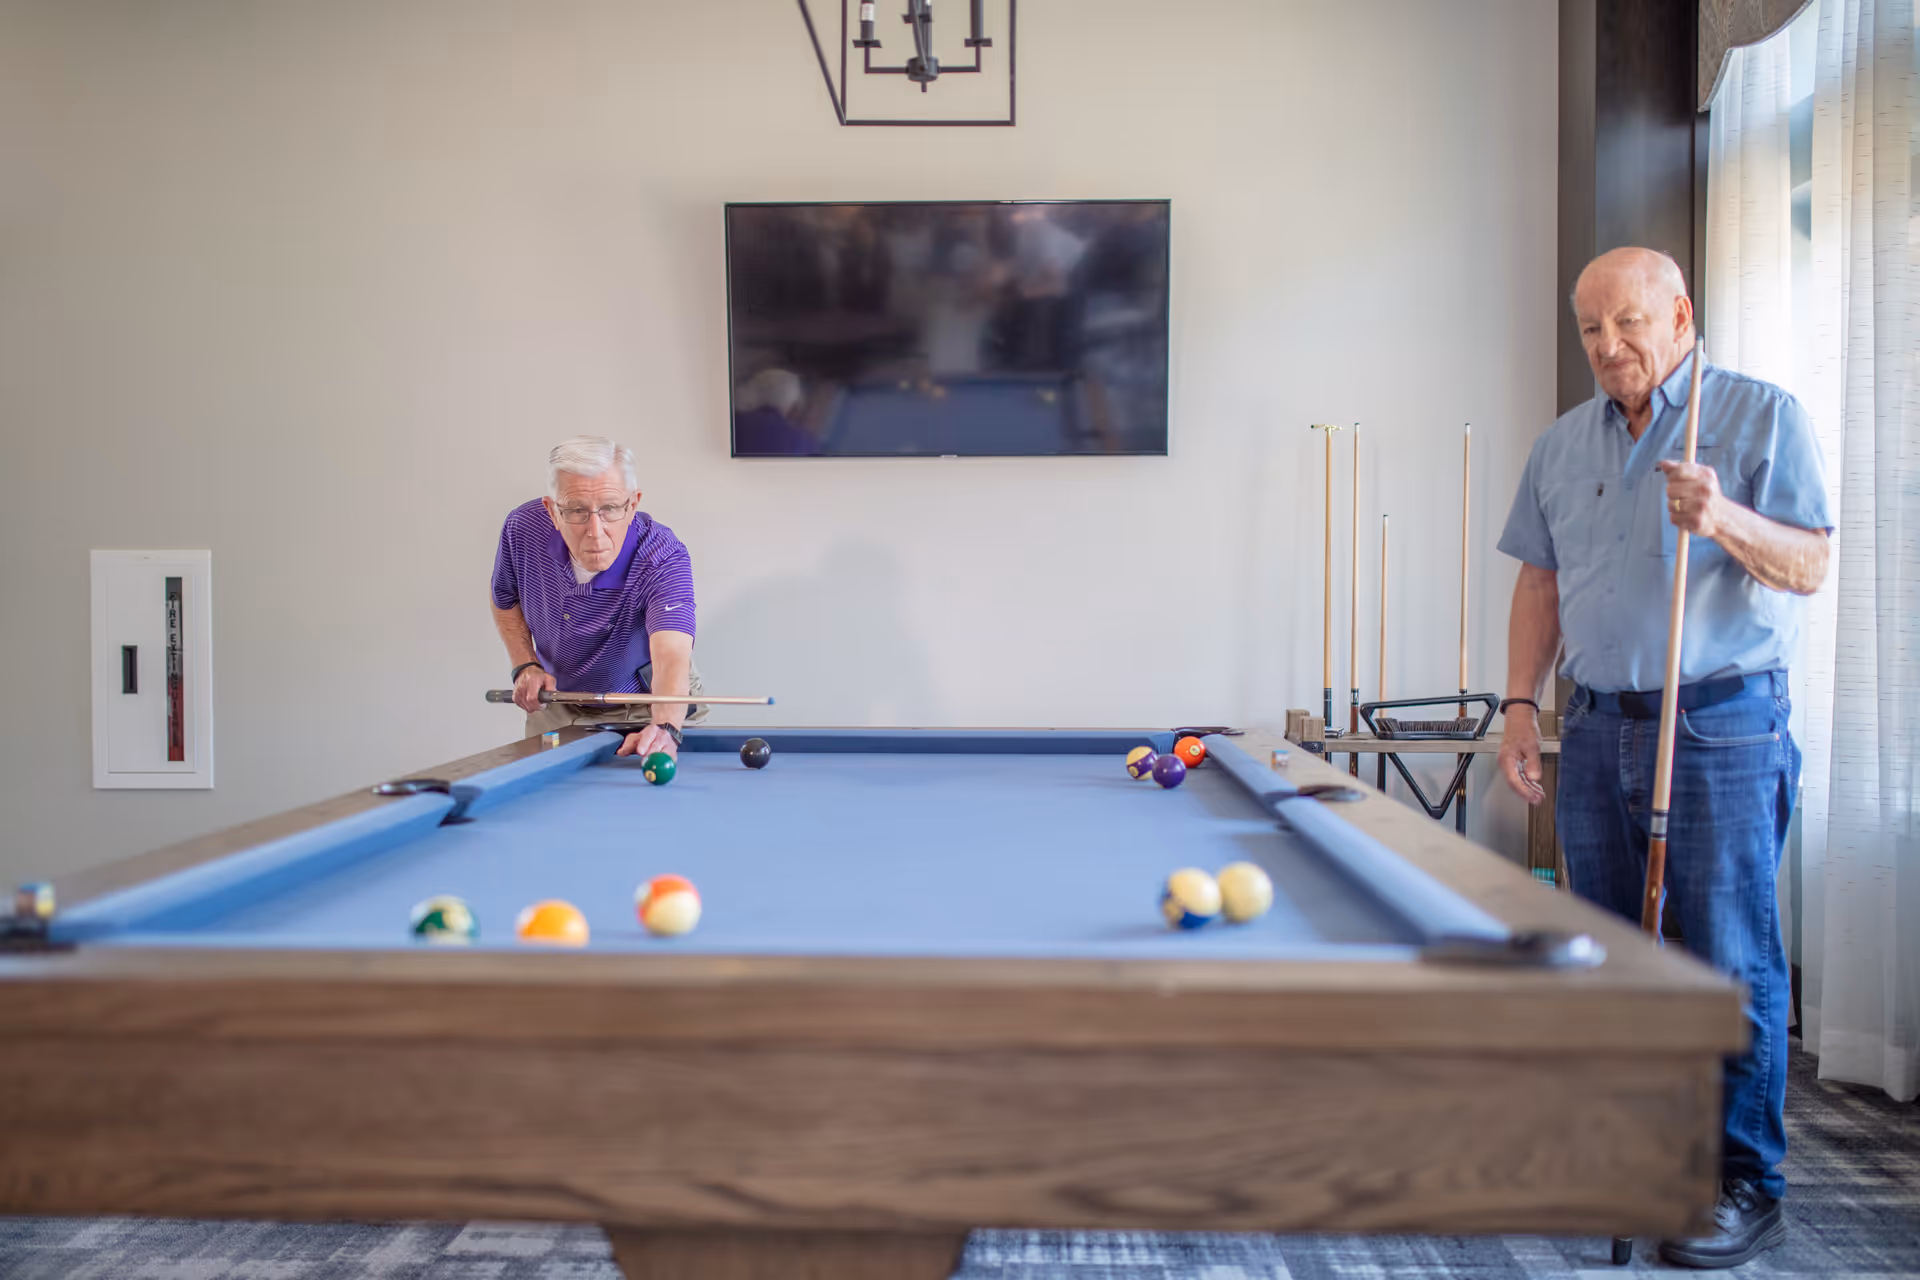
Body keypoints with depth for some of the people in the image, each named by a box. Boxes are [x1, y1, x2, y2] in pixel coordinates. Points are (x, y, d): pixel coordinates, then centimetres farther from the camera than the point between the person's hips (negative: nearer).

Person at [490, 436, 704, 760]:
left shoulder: (664, 559, -34)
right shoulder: (523, 528, -21)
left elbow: (671, 658, -50)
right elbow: (506, 599, 3)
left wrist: (665, 727, -70)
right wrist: (525, 666, -13)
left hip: (642, 711, -3)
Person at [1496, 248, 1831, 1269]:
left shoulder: (1763, 416, -1)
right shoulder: (1562, 445, 12)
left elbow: (1810, 567, -6)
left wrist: (1728, 520, -25)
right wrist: (1520, 704, 6)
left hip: (1723, 724, -5)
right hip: (1597, 726, 5)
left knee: (1733, 962, -1)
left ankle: (1746, 1184, 12)